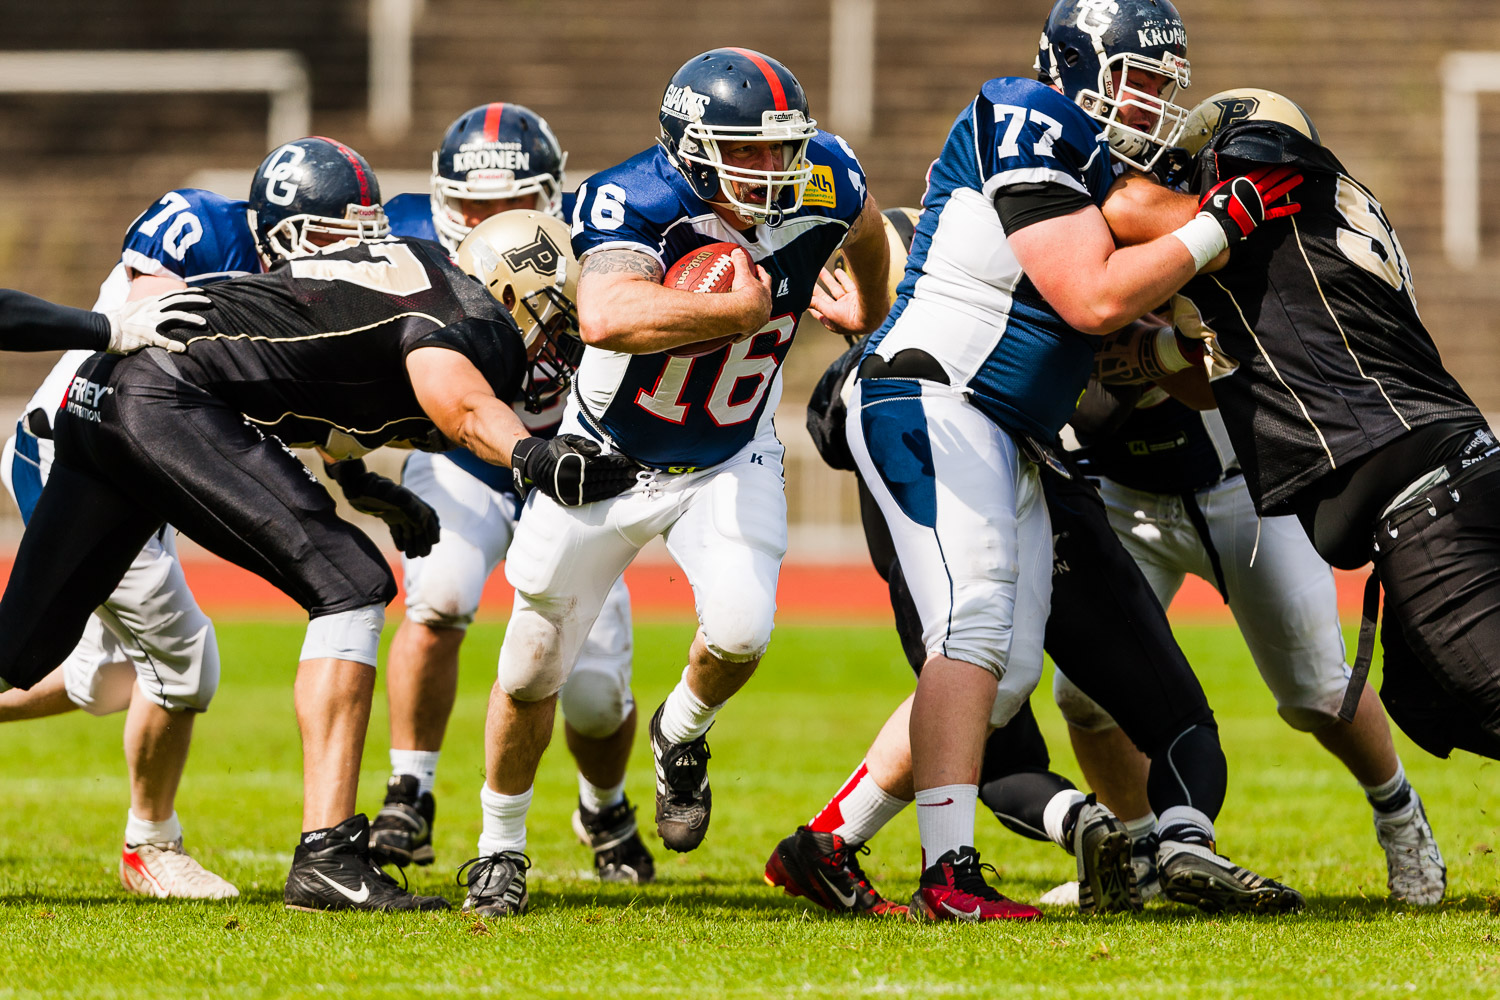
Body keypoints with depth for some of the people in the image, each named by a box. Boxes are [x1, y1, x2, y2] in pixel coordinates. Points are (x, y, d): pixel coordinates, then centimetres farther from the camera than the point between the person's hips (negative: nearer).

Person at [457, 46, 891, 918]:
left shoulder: (822, 185, -18)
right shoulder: (635, 201, -31)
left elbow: (866, 228, 9)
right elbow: (606, 320, -51)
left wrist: (869, 318, 27)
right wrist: (740, 310, -45)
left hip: (730, 461, 2)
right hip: (609, 455, -2)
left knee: (740, 630, -23)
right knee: (534, 673, 6)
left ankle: (682, 735, 12)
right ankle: (502, 848, 31)